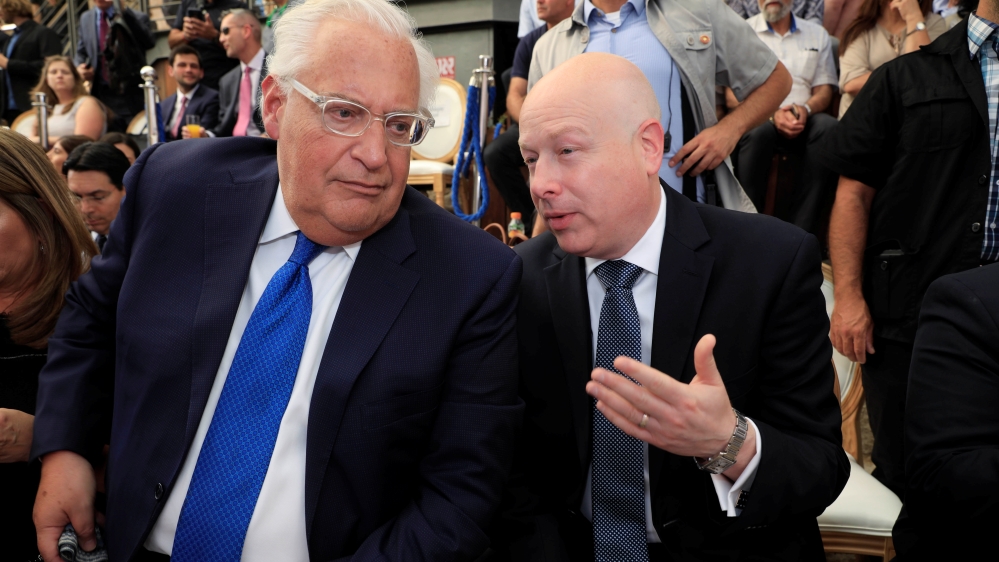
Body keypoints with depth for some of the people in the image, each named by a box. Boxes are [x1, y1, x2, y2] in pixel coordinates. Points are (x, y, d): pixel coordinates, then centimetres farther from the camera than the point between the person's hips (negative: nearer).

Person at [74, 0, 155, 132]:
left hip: (132, 96, -4)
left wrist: (125, 11, -26)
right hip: (100, 95, 4)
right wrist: (79, 67, -1)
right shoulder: (85, 18, 14)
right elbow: (80, 52, 22)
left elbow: (149, 43, -23)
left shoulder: (135, 17, -4)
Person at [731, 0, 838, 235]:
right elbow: (734, 96, -1)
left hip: (802, 119, 3)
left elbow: (824, 90, 13)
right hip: (757, 117, -3)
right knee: (757, 131, -38)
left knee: (830, 128, -31)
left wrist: (805, 109, -11)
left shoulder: (817, 34, 19)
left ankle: (802, 231, -30)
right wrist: (772, 114, -17)